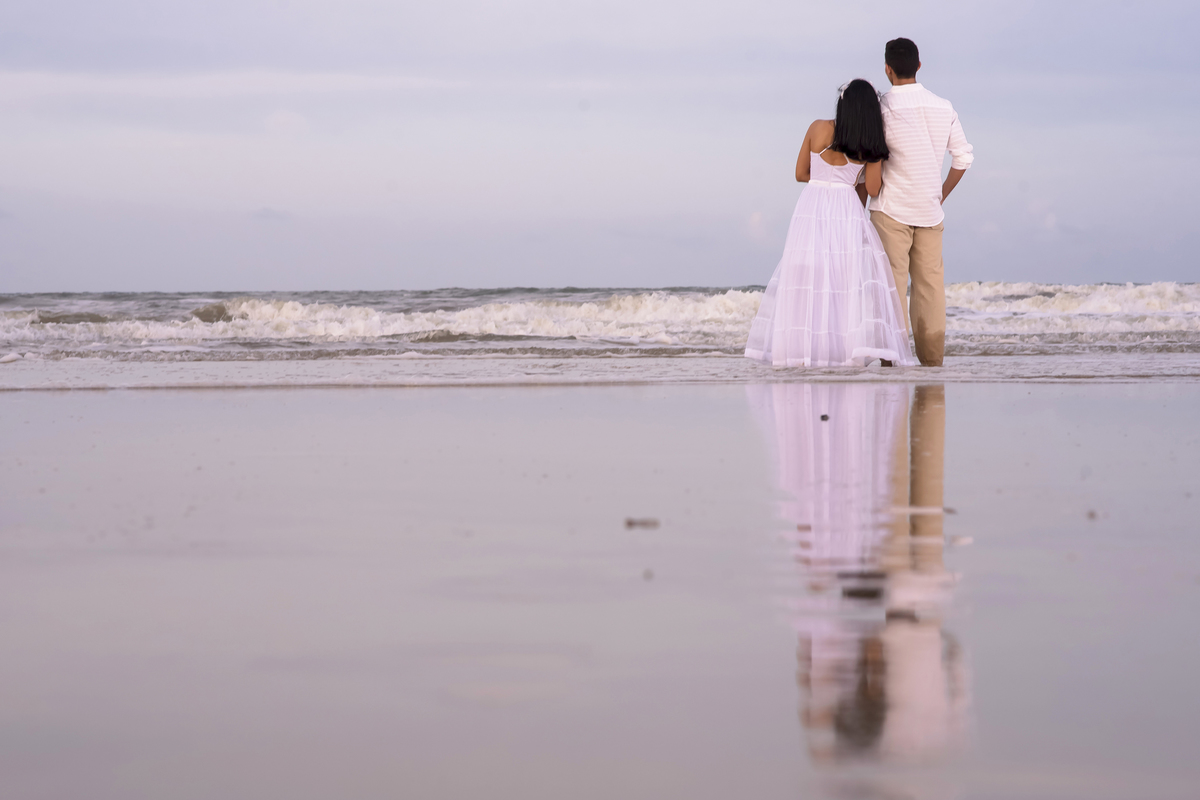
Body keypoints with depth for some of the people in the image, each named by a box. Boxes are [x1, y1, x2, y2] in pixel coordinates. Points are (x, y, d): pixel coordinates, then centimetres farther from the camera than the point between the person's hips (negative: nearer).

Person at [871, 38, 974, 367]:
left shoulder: (884, 107, -9)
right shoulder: (944, 107, 7)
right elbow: (964, 157, 11)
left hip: (892, 208, -5)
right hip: (930, 209, 5)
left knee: (892, 281, -4)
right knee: (930, 282, 6)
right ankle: (932, 357, 4)